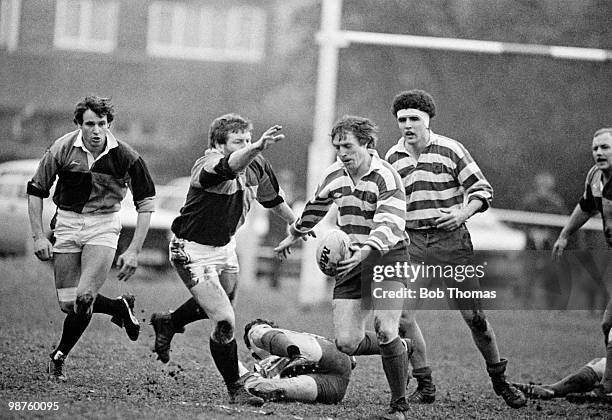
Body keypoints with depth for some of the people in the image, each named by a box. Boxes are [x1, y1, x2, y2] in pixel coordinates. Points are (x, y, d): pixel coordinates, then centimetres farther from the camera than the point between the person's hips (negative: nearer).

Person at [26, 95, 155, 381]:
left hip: (104, 226, -2)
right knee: (67, 303, -2)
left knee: (84, 298, -17)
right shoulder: (62, 149, -12)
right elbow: (36, 191, 1)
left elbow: (146, 202, -3)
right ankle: (119, 308, 28)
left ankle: (59, 356, 7)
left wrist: (134, 251, -7)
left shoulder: (125, 156, -13)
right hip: (67, 223, 2)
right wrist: (38, 236, -6)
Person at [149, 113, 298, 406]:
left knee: (223, 302, 31)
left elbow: (272, 197, 15)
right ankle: (235, 390, 3)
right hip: (192, 252, -8)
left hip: (225, 247, 8)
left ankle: (167, 323, 57)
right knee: (225, 322, -14)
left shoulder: (257, 166, -6)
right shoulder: (207, 165, -29)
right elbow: (230, 165, -54)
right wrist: (259, 147, -71)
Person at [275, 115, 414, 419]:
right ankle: (398, 348, 26)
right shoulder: (334, 175, 5)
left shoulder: (385, 178, -16)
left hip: (386, 258, -6)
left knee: (385, 330, -25)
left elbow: (389, 226, -29)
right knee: (346, 342, -6)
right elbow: (316, 207, 27)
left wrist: (365, 251, -47)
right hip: (351, 263, 6)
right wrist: (294, 235, 41)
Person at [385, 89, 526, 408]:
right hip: (412, 242, 3)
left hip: (451, 239, -3)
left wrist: (463, 213, -16)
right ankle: (424, 385, 2)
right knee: (399, 314, -11)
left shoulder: (449, 150, -2)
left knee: (474, 315, -3)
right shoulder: (392, 158, 9)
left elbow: (482, 188, 0)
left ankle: (500, 381, 16)